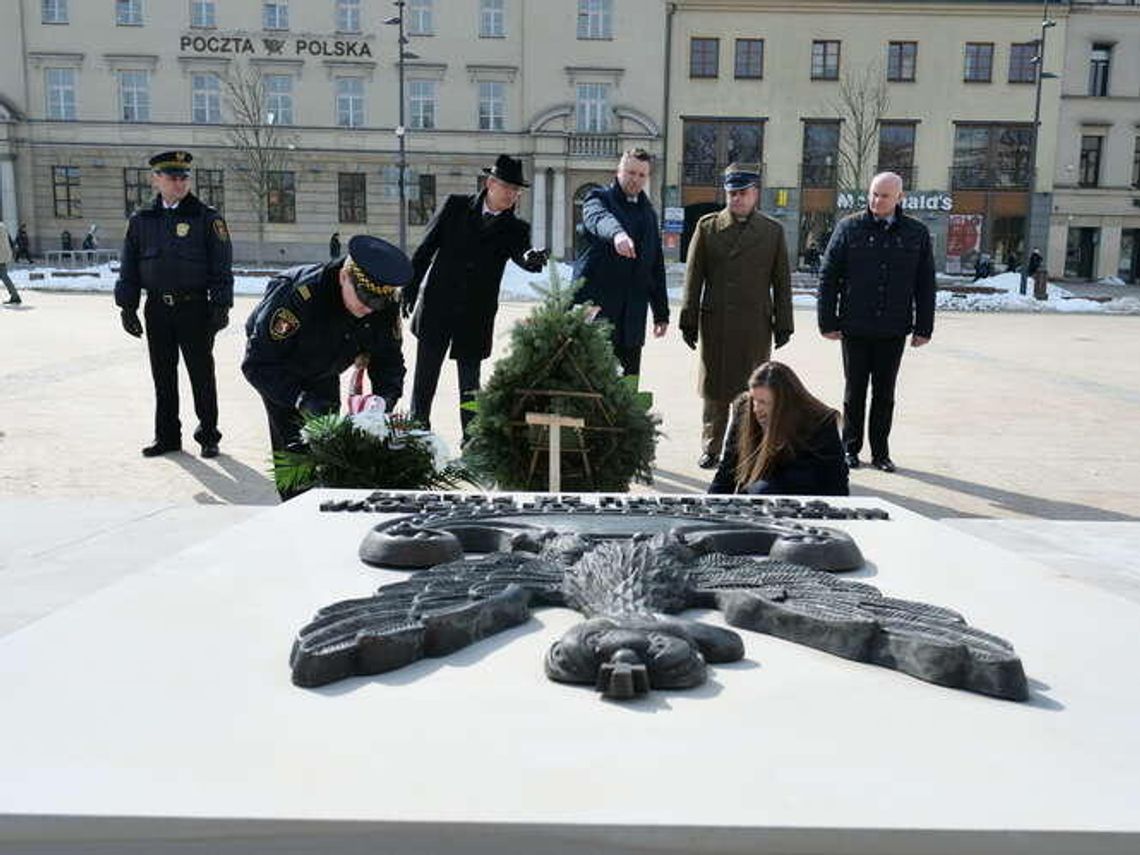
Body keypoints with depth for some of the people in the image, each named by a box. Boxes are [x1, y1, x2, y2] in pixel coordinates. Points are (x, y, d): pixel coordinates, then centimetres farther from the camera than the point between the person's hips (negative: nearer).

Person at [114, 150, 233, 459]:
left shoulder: (206, 218, -1)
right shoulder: (141, 220, 9)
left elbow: (221, 267, -3)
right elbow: (128, 268, 12)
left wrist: (221, 305, -10)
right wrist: (127, 307, 7)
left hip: (194, 306, -3)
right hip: (157, 308, 3)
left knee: (201, 374, 3)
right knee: (163, 375, 10)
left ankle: (208, 436, 14)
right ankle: (167, 436, 21)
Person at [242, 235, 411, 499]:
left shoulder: (387, 304, -24)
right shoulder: (298, 294, -40)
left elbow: (389, 359, -12)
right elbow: (257, 363, -35)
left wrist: (385, 398, -32)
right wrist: (301, 399, -45)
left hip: (324, 375, 5)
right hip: (282, 373, -4)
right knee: (292, 445, -13)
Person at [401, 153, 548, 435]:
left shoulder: (515, 229, 2)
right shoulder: (455, 206, 2)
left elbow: (521, 256, -18)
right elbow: (426, 248, 3)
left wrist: (532, 258, -42)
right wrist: (409, 290, 1)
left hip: (476, 316, 0)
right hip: (436, 307, 0)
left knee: (470, 383, 6)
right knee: (425, 375, 8)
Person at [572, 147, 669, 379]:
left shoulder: (648, 212, 20)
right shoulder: (599, 199, 3)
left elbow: (656, 266, 22)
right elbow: (599, 218, -24)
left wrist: (661, 313, 17)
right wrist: (617, 233, -47)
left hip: (631, 318, 5)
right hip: (595, 309, -5)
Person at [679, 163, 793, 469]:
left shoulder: (773, 231, 7)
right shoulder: (707, 226, 6)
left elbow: (782, 283, 8)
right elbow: (693, 278, 4)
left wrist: (783, 325, 3)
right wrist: (689, 321, 0)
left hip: (756, 325, 0)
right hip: (715, 323, 0)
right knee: (715, 389, 7)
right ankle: (711, 448, 18)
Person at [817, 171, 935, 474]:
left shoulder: (917, 233, 5)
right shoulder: (849, 228, 0)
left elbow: (925, 284, 8)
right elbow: (828, 277, 0)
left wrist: (923, 328, 4)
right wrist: (828, 321, -4)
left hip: (893, 330, 1)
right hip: (855, 328, -1)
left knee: (885, 394, 9)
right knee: (854, 392, 8)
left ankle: (880, 452, 20)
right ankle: (850, 449, 20)